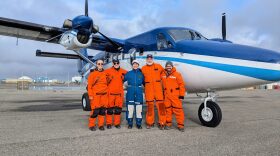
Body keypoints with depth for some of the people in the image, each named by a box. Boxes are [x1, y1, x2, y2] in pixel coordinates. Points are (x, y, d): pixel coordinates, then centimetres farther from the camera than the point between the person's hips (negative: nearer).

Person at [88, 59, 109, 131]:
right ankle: (91, 125, 9)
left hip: (104, 95, 4)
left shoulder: (105, 73, 11)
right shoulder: (92, 74, -1)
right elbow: (89, 85, -3)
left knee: (103, 110, 6)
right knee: (95, 110, -7)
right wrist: (90, 95, -9)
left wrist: (107, 92, 10)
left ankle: (101, 125, 17)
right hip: (95, 95, -4)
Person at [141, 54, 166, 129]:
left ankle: (162, 123, 6)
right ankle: (150, 122, 18)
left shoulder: (158, 66, 5)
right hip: (148, 89, 1)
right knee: (149, 106, 7)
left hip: (158, 88, -1)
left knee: (161, 105, -4)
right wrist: (146, 84, 8)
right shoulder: (143, 68, 7)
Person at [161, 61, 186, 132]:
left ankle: (180, 125, 6)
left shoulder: (177, 74, -5)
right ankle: (168, 123, 24)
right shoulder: (163, 74, 7)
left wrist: (181, 95, -7)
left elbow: (182, 85, -6)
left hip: (175, 96, -4)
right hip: (166, 95, 4)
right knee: (168, 109, 11)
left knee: (178, 110, -3)